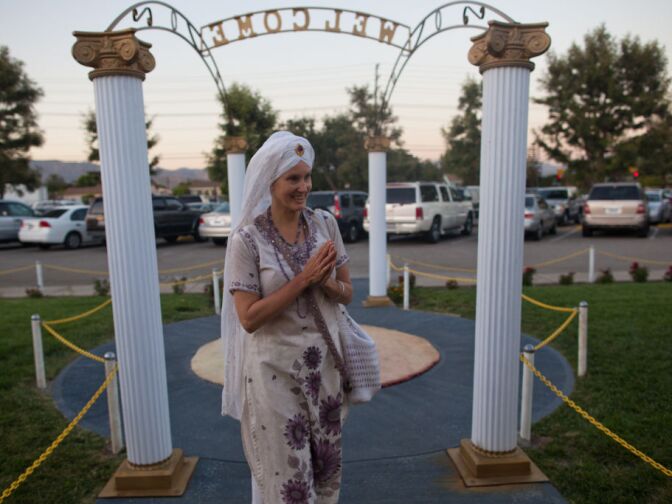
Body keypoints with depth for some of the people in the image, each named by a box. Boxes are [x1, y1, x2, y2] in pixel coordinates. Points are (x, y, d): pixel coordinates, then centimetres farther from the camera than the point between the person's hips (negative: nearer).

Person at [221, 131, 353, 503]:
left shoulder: (326, 224, -2)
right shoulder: (246, 238, -14)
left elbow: (346, 293, 4)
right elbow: (248, 318, -16)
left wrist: (324, 281, -18)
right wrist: (303, 279, -22)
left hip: (324, 363, 4)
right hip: (275, 370, -4)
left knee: (326, 469, 19)